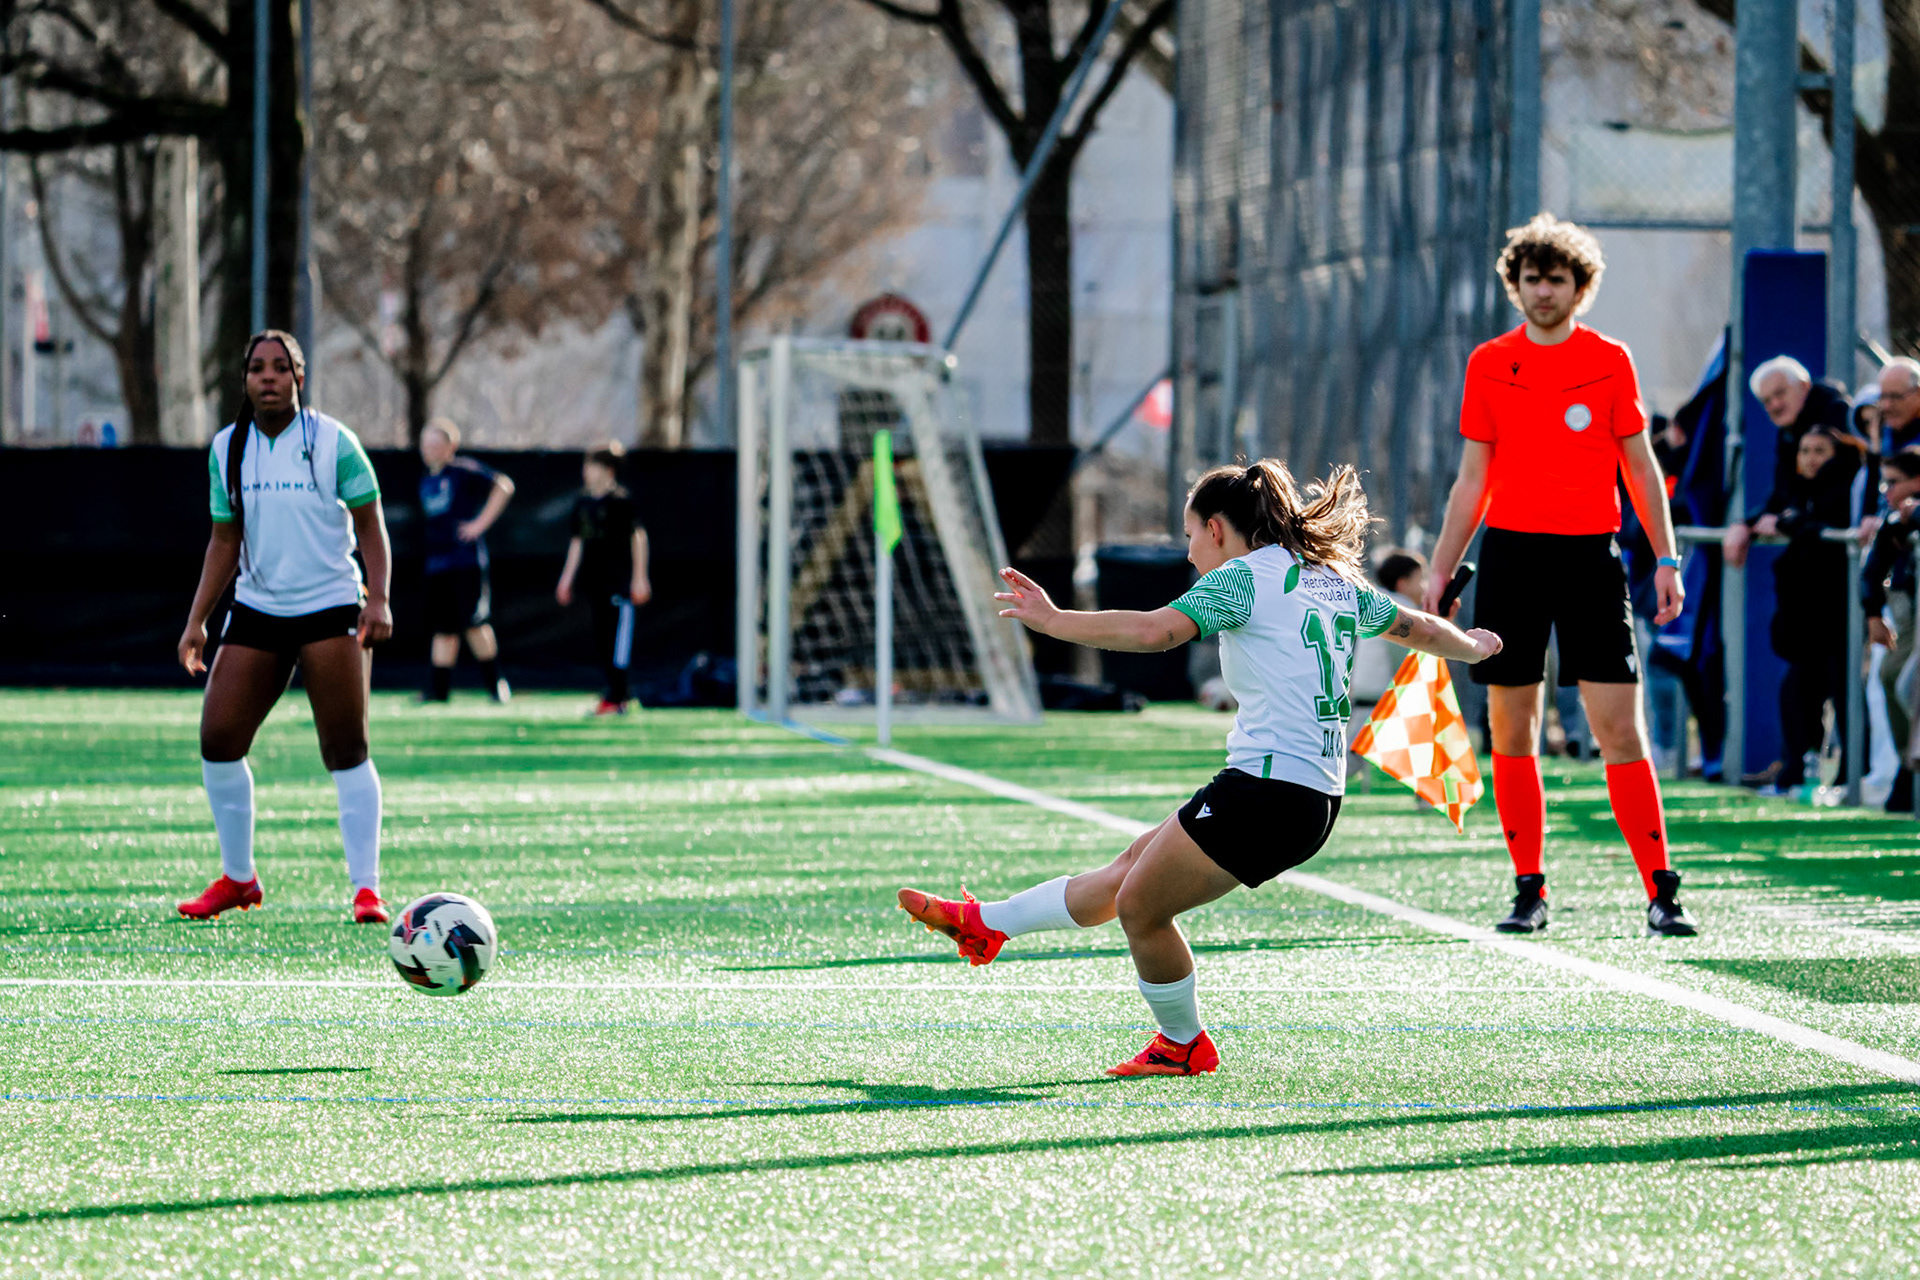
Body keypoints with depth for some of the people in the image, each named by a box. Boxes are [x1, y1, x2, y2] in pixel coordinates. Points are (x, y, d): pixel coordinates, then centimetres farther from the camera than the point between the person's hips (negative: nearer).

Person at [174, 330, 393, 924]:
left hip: (332, 609, -4)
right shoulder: (227, 449, 7)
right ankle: (238, 878, 11)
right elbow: (225, 541, 14)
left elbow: (369, 523, -2)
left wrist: (378, 598, -14)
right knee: (217, 739, -4)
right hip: (255, 610, 4)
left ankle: (366, 887, -2)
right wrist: (196, 621, 9)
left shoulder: (332, 442, -5)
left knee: (346, 750, -7)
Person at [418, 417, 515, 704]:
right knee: (443, 627, 7)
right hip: (437, 564, 7)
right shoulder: (427, 481, 15)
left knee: (474, 623, -7)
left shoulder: (463, 471, -7)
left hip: (467, 561, -7)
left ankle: (495, 683, 3)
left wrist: (481, 522, -15)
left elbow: (504, 485, -14)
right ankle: (440, 687, 8)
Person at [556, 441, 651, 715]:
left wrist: (640, 577, -7)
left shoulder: (621, 500, -7)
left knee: (618, 637, -7)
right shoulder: (583, 502, 11)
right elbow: (578, 541, 20)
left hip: (620, 579, -7)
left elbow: (638, 537, -4)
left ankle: (614, 697, -5)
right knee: (601, 638, 7)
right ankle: (617, 692, 16)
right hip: (594, 579, 7)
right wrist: (567, 577, 20)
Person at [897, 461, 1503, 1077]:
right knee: (1134, 865, 18)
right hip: (1318, 801, 10)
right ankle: (985, 923, 28)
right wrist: (1471, 646, 52)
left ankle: (1182, 1045, 17)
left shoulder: (1243, 577, -8)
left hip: (1266, 788, -10)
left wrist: (1052, 620, -18)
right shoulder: (1336, 580, 17)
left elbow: (1155, 631, -23)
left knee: (1141, 905, 3)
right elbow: (1415, 626, 31)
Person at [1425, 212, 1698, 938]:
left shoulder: (1610, 362, 4)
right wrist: (1440, 571, 8)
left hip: (1590, 553, -2)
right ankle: (1529, 891, 10)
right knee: (1510, 729, 2)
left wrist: (1665, 559, 1)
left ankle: (1660, 892, -9)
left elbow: (1640, 467, 8)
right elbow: (1472, 480, 12)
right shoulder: (1488, 365, 7)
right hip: (1510, 552, 2)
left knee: (1620, 727, -8)